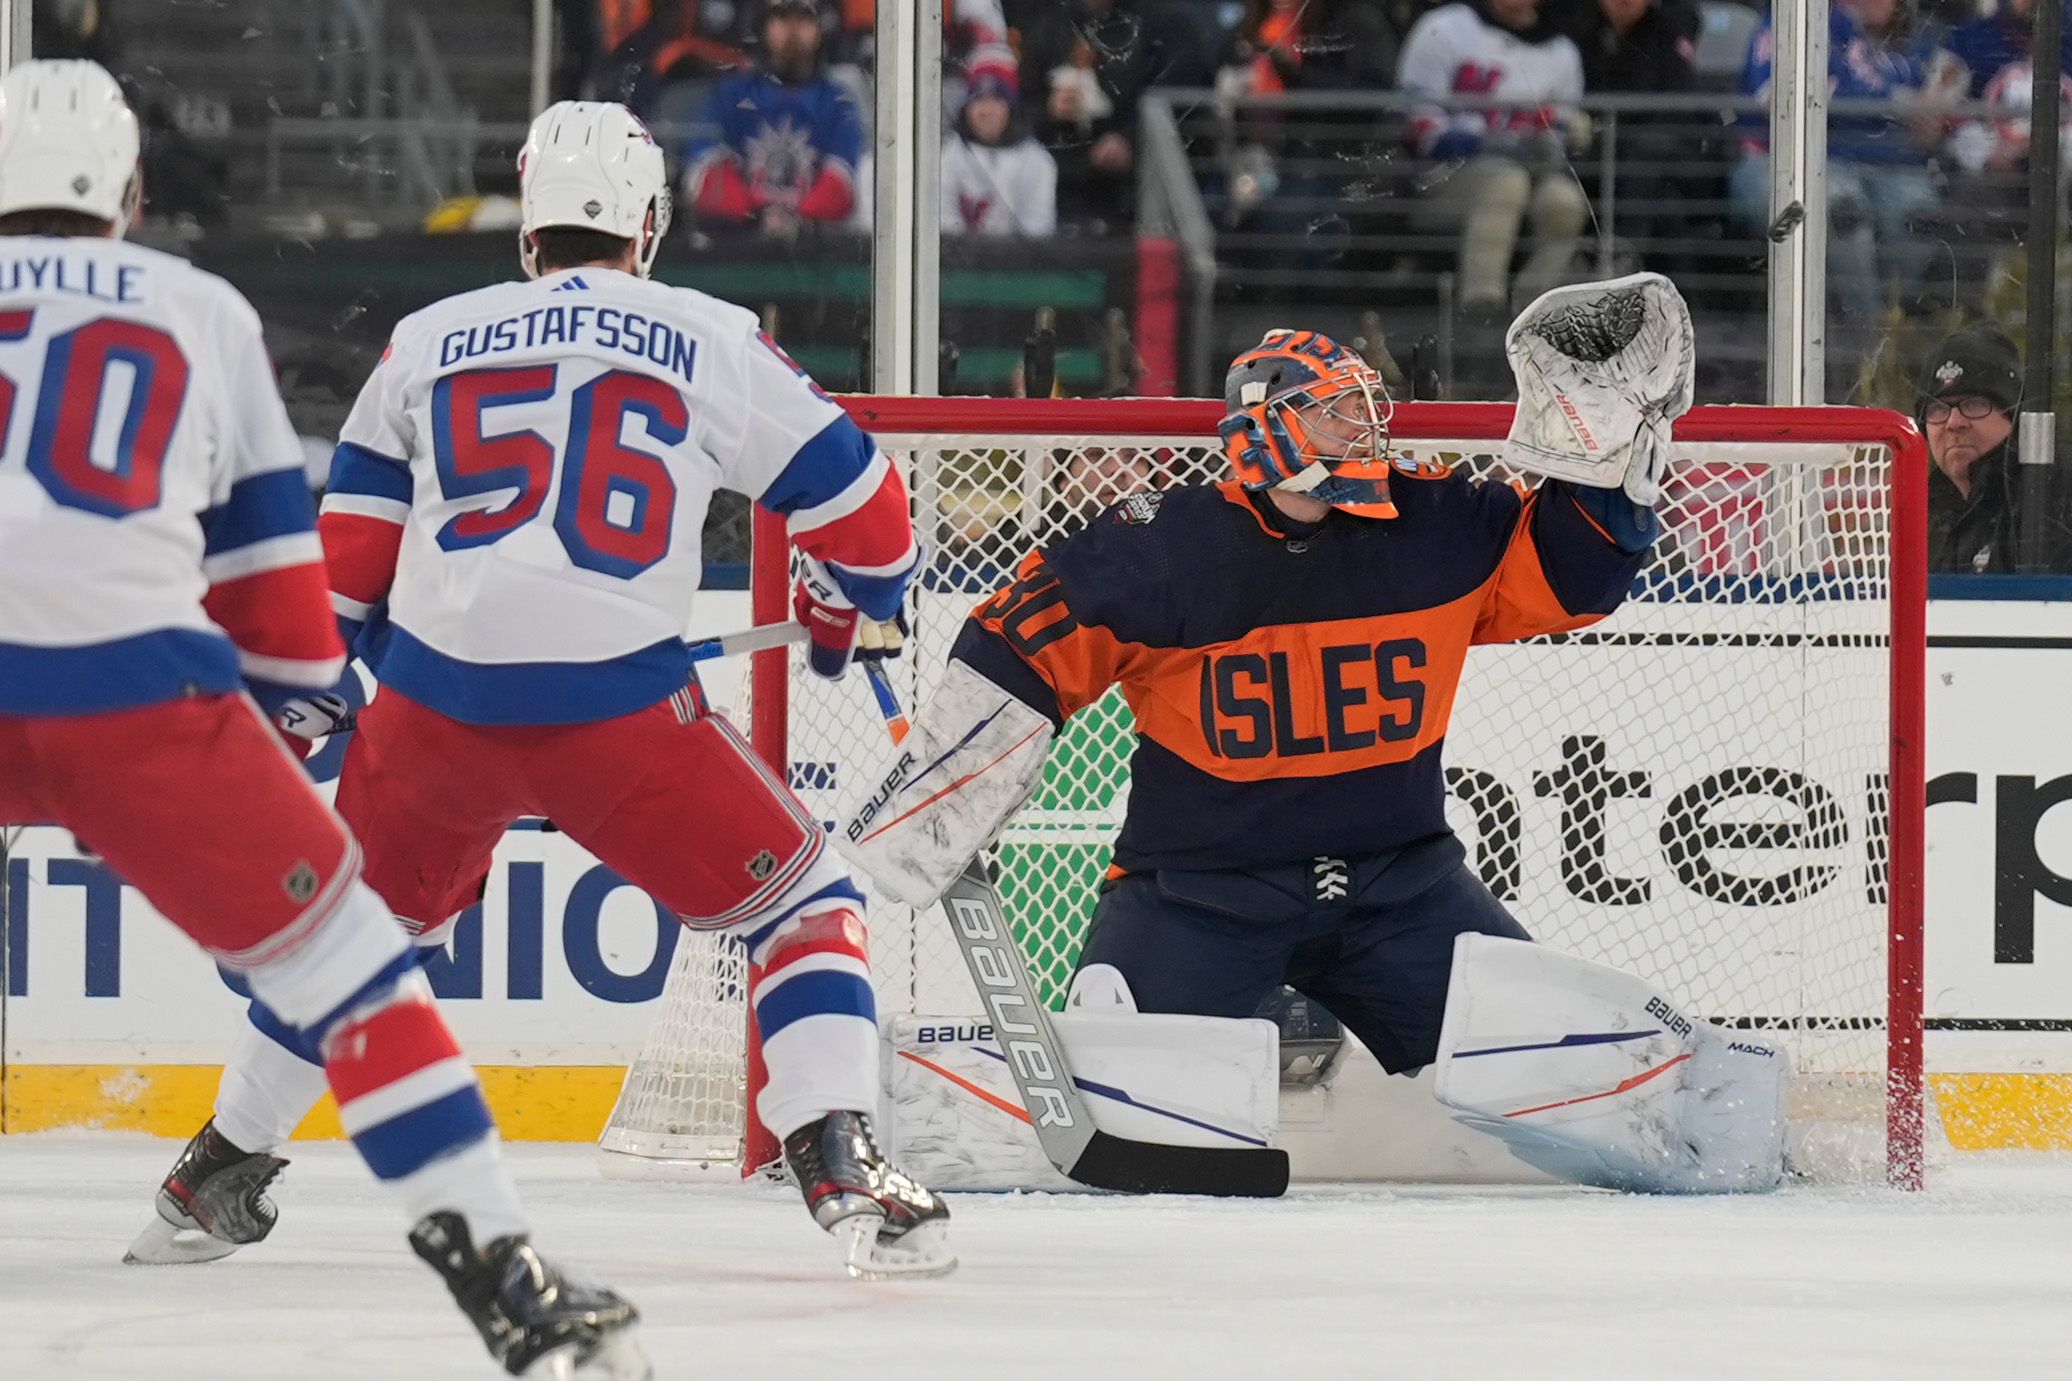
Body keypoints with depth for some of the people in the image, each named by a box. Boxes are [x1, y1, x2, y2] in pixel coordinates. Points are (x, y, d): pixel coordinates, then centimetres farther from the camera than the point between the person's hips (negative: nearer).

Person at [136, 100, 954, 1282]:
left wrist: (306, 693, 30)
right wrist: (846, 607, 30)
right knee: (802, 903, 9)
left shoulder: (429, 343, 14)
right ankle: (841, 1169, -8)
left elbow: (346, 548, 17)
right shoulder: (714, 343, 5)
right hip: (618, 707, -4)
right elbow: (862, 509, 9)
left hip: (434, 700, 4)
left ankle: (223, 1163, 36)